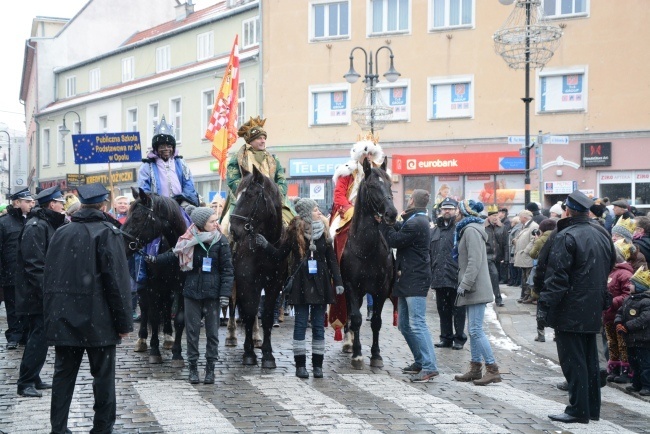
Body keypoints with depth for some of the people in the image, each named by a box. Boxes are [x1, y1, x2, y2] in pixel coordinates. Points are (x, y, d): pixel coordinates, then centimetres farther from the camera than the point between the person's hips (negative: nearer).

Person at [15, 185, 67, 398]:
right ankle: (26, 382, -3)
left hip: (45, 294, 10)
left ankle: (32, 378, 22)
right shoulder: (36, 227, -15)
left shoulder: (49, 225, 16)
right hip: (36, 295, -10)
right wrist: (46, 291, -24)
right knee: (40, 336, -8)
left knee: (39, 336, 14)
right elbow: (34, 264, -22)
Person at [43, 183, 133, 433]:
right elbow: (117, 280, -13)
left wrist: (51, 314, 18)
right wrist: (124, 321, -9)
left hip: (63, 317, 5)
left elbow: (49, 276, 14)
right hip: (97, 318, -5)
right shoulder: (107, 233, -7)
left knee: (64, 373, 9)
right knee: (103, 375, 4)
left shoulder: (61, 233, 11)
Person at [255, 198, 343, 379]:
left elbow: (332, 260, 5)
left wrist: (338, 282, -2)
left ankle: (317, 365, 13)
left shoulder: (323, 233, 4)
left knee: (319, 325, 6)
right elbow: (280, 254, 2)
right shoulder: (295, 232, -3)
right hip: (301, 284, -2)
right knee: (301, 324, 3)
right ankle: (300, 365, 9)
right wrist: (266, 245, -12)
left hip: (320, 283, 2)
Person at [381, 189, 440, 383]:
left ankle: (429, 367, -13)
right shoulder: (415, 221, 19)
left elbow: (394, 240, -15)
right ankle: (420, 361, 21)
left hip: (415, 281, -11)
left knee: (417, 324, -13)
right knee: (404, 324, 15)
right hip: (407, 280, 11)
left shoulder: (416, 223, -16)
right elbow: (400, 234, 17)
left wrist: (383, 221, -4)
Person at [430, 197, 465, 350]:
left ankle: (459, 338, 14)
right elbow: (428, 253, 13)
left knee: (458, 310, 4)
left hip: (456, 278, -5)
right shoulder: (434, 231, 14)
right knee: (443, 309, 12)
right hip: (439, 278, 5)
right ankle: (446, 337, 22)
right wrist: (429, 275, 7)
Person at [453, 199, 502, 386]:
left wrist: (465, 284, -20)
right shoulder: (468, 229, 19)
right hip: (474, 288, 11)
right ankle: (475, 369, 16)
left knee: (475, 330, -11)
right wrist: (464, 283, 19)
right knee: (473, 330, 11)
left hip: (476, 288, -11)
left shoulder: (471, 229, -12)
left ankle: (492, 369, -9)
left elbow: (474, 261, -21)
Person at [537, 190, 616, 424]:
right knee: (590, 359, 15)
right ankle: (592, 407, 21)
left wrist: (545, 308, -16)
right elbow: (610, 266, 18)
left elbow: (556, 278, -19)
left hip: (570, 311, -8)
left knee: (573, 360, -2)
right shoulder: (602, 234, 9)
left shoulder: (566, 237, -16)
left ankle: (578, 409, 0)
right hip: (593, 309, 8)